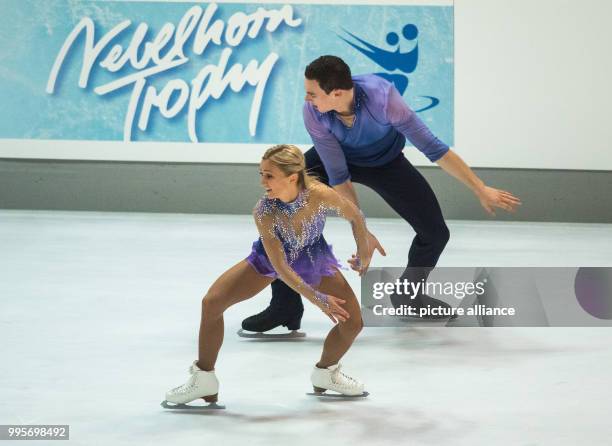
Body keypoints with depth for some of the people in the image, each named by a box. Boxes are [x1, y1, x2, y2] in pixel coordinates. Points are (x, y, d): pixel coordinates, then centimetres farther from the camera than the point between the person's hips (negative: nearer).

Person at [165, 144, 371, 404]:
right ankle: (203, 379, 5)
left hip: (313, 257, 1)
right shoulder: (264, 211, -36)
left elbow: (355, 217, -15)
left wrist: (364, 255, -1)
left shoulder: (321, 195, -37)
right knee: (211, 302, -15)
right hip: (270, 256, -1)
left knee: (353, 322, -7)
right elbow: (280, 267, -31)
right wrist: (317, 298, -34)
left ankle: (326, 373, 25)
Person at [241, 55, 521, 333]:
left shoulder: (381, 97, -40)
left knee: (435, 232, -6)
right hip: (334, 157, 0)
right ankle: (285, 307, -8)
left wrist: (481, 190, -30)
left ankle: (407, 295, 23)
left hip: (385, 161, 0)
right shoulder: (312, 112, -34)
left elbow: (433, 148, -34)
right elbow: (337, 175, -26)